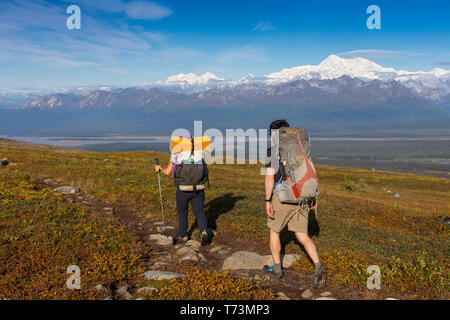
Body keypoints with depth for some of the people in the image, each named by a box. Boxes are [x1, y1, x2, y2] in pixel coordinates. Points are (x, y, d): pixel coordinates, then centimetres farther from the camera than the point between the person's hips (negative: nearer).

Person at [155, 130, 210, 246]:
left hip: (183, 189, -2)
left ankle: (182, 236, 29)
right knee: (199, 211, 12)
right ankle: (204, 232, -10)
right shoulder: (199, 153, -1)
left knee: (182, 211, 18)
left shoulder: (177, 155, -7)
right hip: (198, 188, 2)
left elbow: (167, 172, -2)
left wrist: (159, 169, 19)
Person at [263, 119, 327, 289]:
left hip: (283, 198, -5)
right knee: (302, 236, 12)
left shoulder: (272, 151, -9)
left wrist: (267, 201, -10)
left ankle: (277, 268, 28)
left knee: (274, 231, 18)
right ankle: (319, 268, -6)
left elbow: (270, 178, -14)